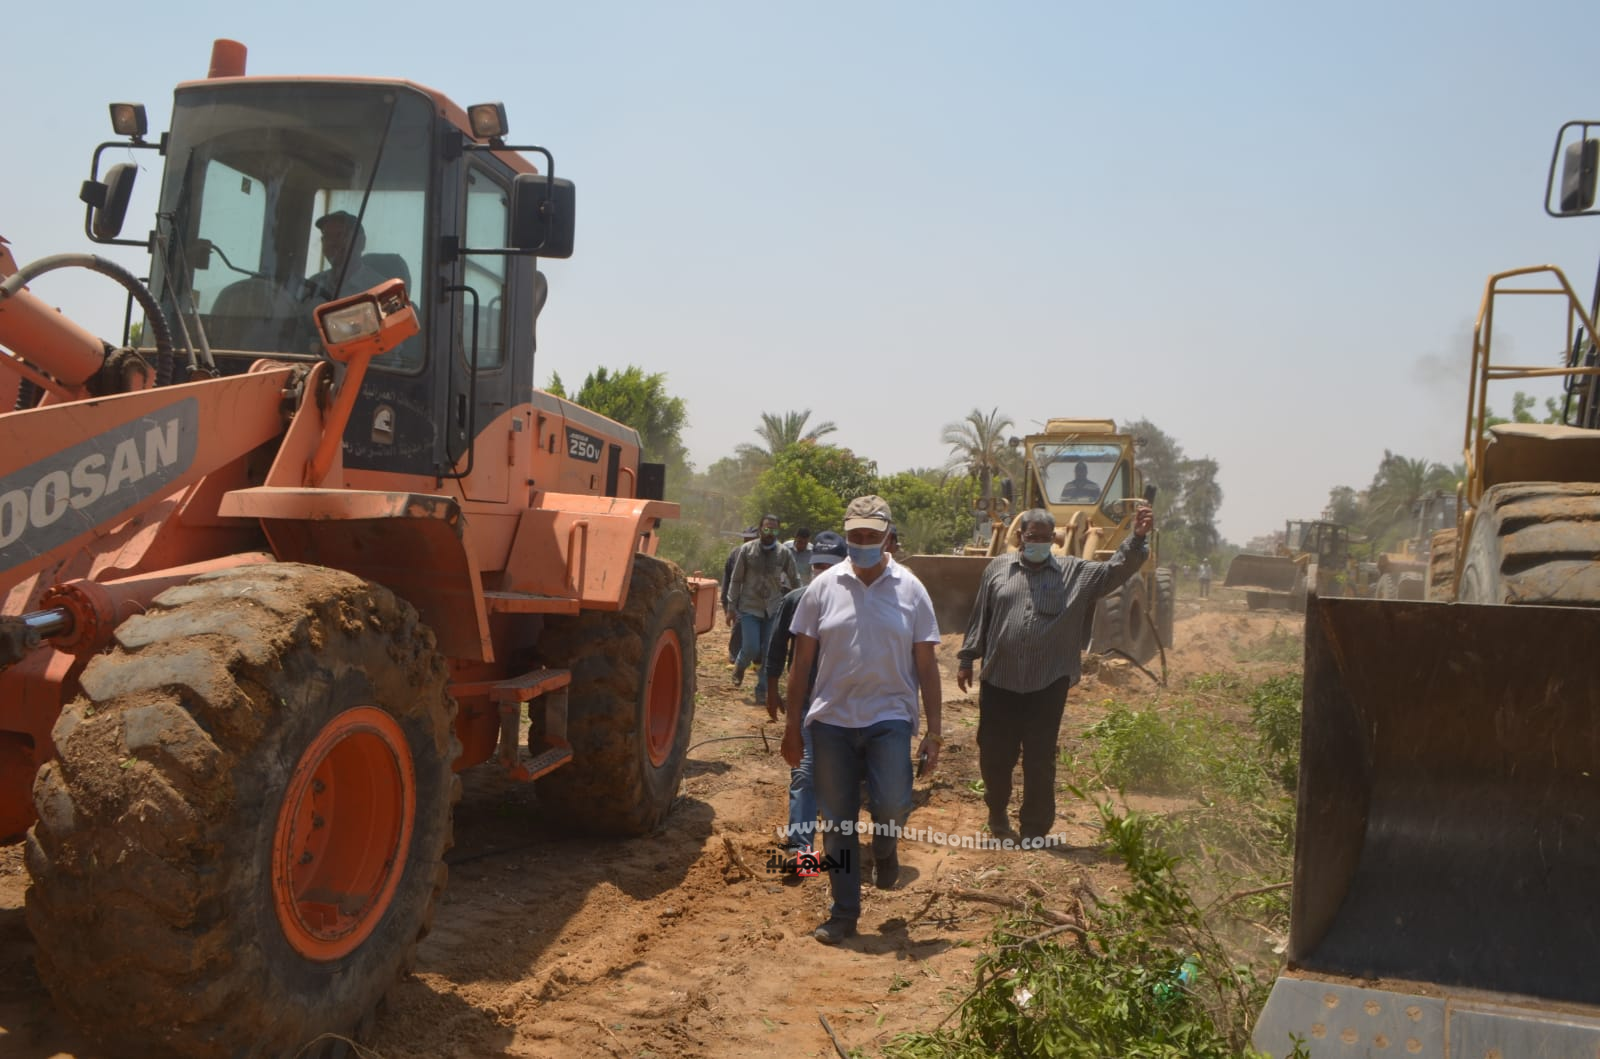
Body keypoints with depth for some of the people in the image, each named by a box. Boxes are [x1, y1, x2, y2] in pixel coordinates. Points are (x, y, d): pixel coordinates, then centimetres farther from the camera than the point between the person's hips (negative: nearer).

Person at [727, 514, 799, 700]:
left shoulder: (784, 554, 0)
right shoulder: (747, 549, -4)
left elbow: (795, 580, 10)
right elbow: (736, 580, 1)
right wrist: (731, 607, -1)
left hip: (773, 610, 2)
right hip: (750, 608, -2)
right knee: (751, 649, -9)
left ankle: (762, 690, 13)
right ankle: (739, 667, 25)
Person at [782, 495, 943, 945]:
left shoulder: (910, 590, 1)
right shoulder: (824, 586, 1)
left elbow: (926, 665, 3)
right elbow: (802, 660, 5)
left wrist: (934, 731, -1)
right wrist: (793, 724, 3)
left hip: (889, 718, -1)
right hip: (831, 721, 1)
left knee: (892, 804, -18)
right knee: (837, 821, 7)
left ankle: (884, 849, 18)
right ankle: (844, 914, 22)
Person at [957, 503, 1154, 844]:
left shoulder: (1075, 573, 3)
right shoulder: (998, 568, 6)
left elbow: (1116, 570, -9)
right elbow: (980, 618, 10)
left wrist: (1137, 538, -25)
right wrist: (966, 659, 10)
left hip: (1048, 685, -1)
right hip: (998, 680, 1)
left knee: (1040, 761, 6)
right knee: (994, 754, 11)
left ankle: (1035, 830, 20)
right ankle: (997, 811, 37)